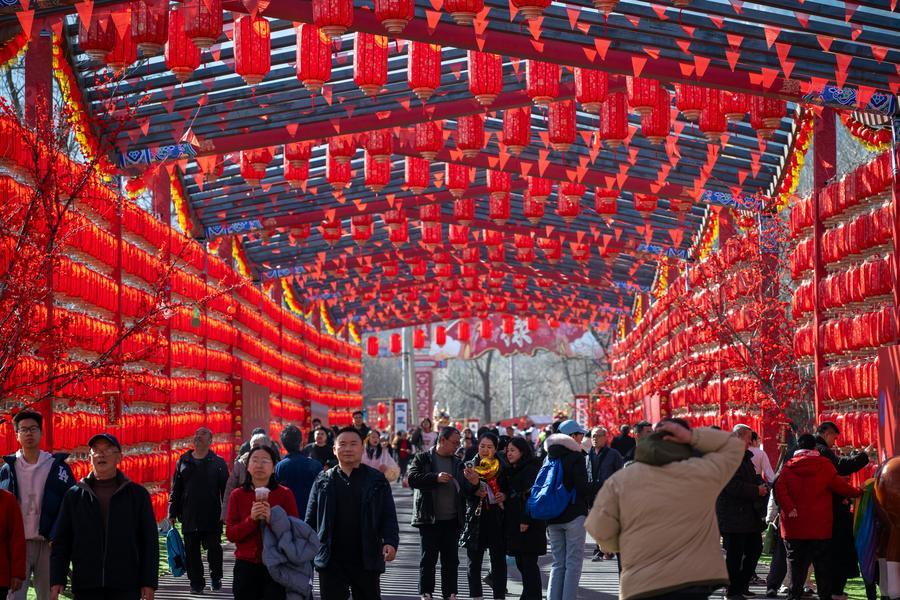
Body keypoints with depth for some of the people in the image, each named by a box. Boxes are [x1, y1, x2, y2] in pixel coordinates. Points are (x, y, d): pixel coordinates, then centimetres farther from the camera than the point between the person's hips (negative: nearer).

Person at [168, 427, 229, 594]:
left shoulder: (218, 462, 5)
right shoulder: (183, 462, 11)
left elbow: (225, 489, 3)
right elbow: (176, 490, 13)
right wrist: (173, 513, 8)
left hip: (212, 516, -2)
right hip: (189, 516, 2)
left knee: (214, 548, -1)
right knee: (191, 550, 4)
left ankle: (215, 577, 19)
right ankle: (196, 582, 13)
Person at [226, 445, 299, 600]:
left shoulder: (285, 494, 0)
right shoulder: (238, 495, 5)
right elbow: (230, 534, 0)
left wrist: (272, 519, -19)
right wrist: (251, 519, -17)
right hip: (246, 566, 2)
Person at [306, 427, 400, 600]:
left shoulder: (376, 480, 4)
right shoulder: (323, 481, 7)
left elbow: (389, 516, 1)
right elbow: (311, 519, 8)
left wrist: (390, 542, -14)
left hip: (367, 560, 0)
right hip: (331, 560, 1)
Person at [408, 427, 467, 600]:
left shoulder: (458, 463, 13)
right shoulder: (422, 459, 0)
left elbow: (465, 488, 17)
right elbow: (412, 479, -14)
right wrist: (436, 477, -23)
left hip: (452, 520, 4)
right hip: (430, 519, -4)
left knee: (451, 560, 8)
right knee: (428, 558, -1)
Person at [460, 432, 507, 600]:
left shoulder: (502, 467, 5)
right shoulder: (469, 466, 3)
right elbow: (464, 492, -8)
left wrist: (504, 495, -7)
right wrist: (473, 484, -28)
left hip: (497, 519, 0)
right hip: (475, 519, 0)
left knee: (498, 560, 0)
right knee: (474, 560, 4)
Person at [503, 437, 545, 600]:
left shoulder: (531, 469, -10)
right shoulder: (513, 471, 19)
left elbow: (532, 495, -18)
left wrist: (526, 520, -22)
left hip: (529, 525, -9)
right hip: (514, 523, 9)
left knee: (528, 562, -9)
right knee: (521, 562, 10)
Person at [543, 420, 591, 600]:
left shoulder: (549, 457, 11)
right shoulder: (576, 456, -9)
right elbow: (583, 488, -15)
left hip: (552, 516, 6)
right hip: (573, 515, -6)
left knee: (558, 563, 11)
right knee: (574, 563, -2)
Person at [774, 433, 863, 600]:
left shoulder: (789, 466, 2)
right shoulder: (824, 465, -5)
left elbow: (779, 488, -11)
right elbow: (839, 486, -3)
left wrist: (789, 509, -16)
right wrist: (858, 492, 13)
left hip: (794, 527, 2)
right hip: (820, 527, -2)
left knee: (796, 563, 7)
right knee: (822, 564, 6)